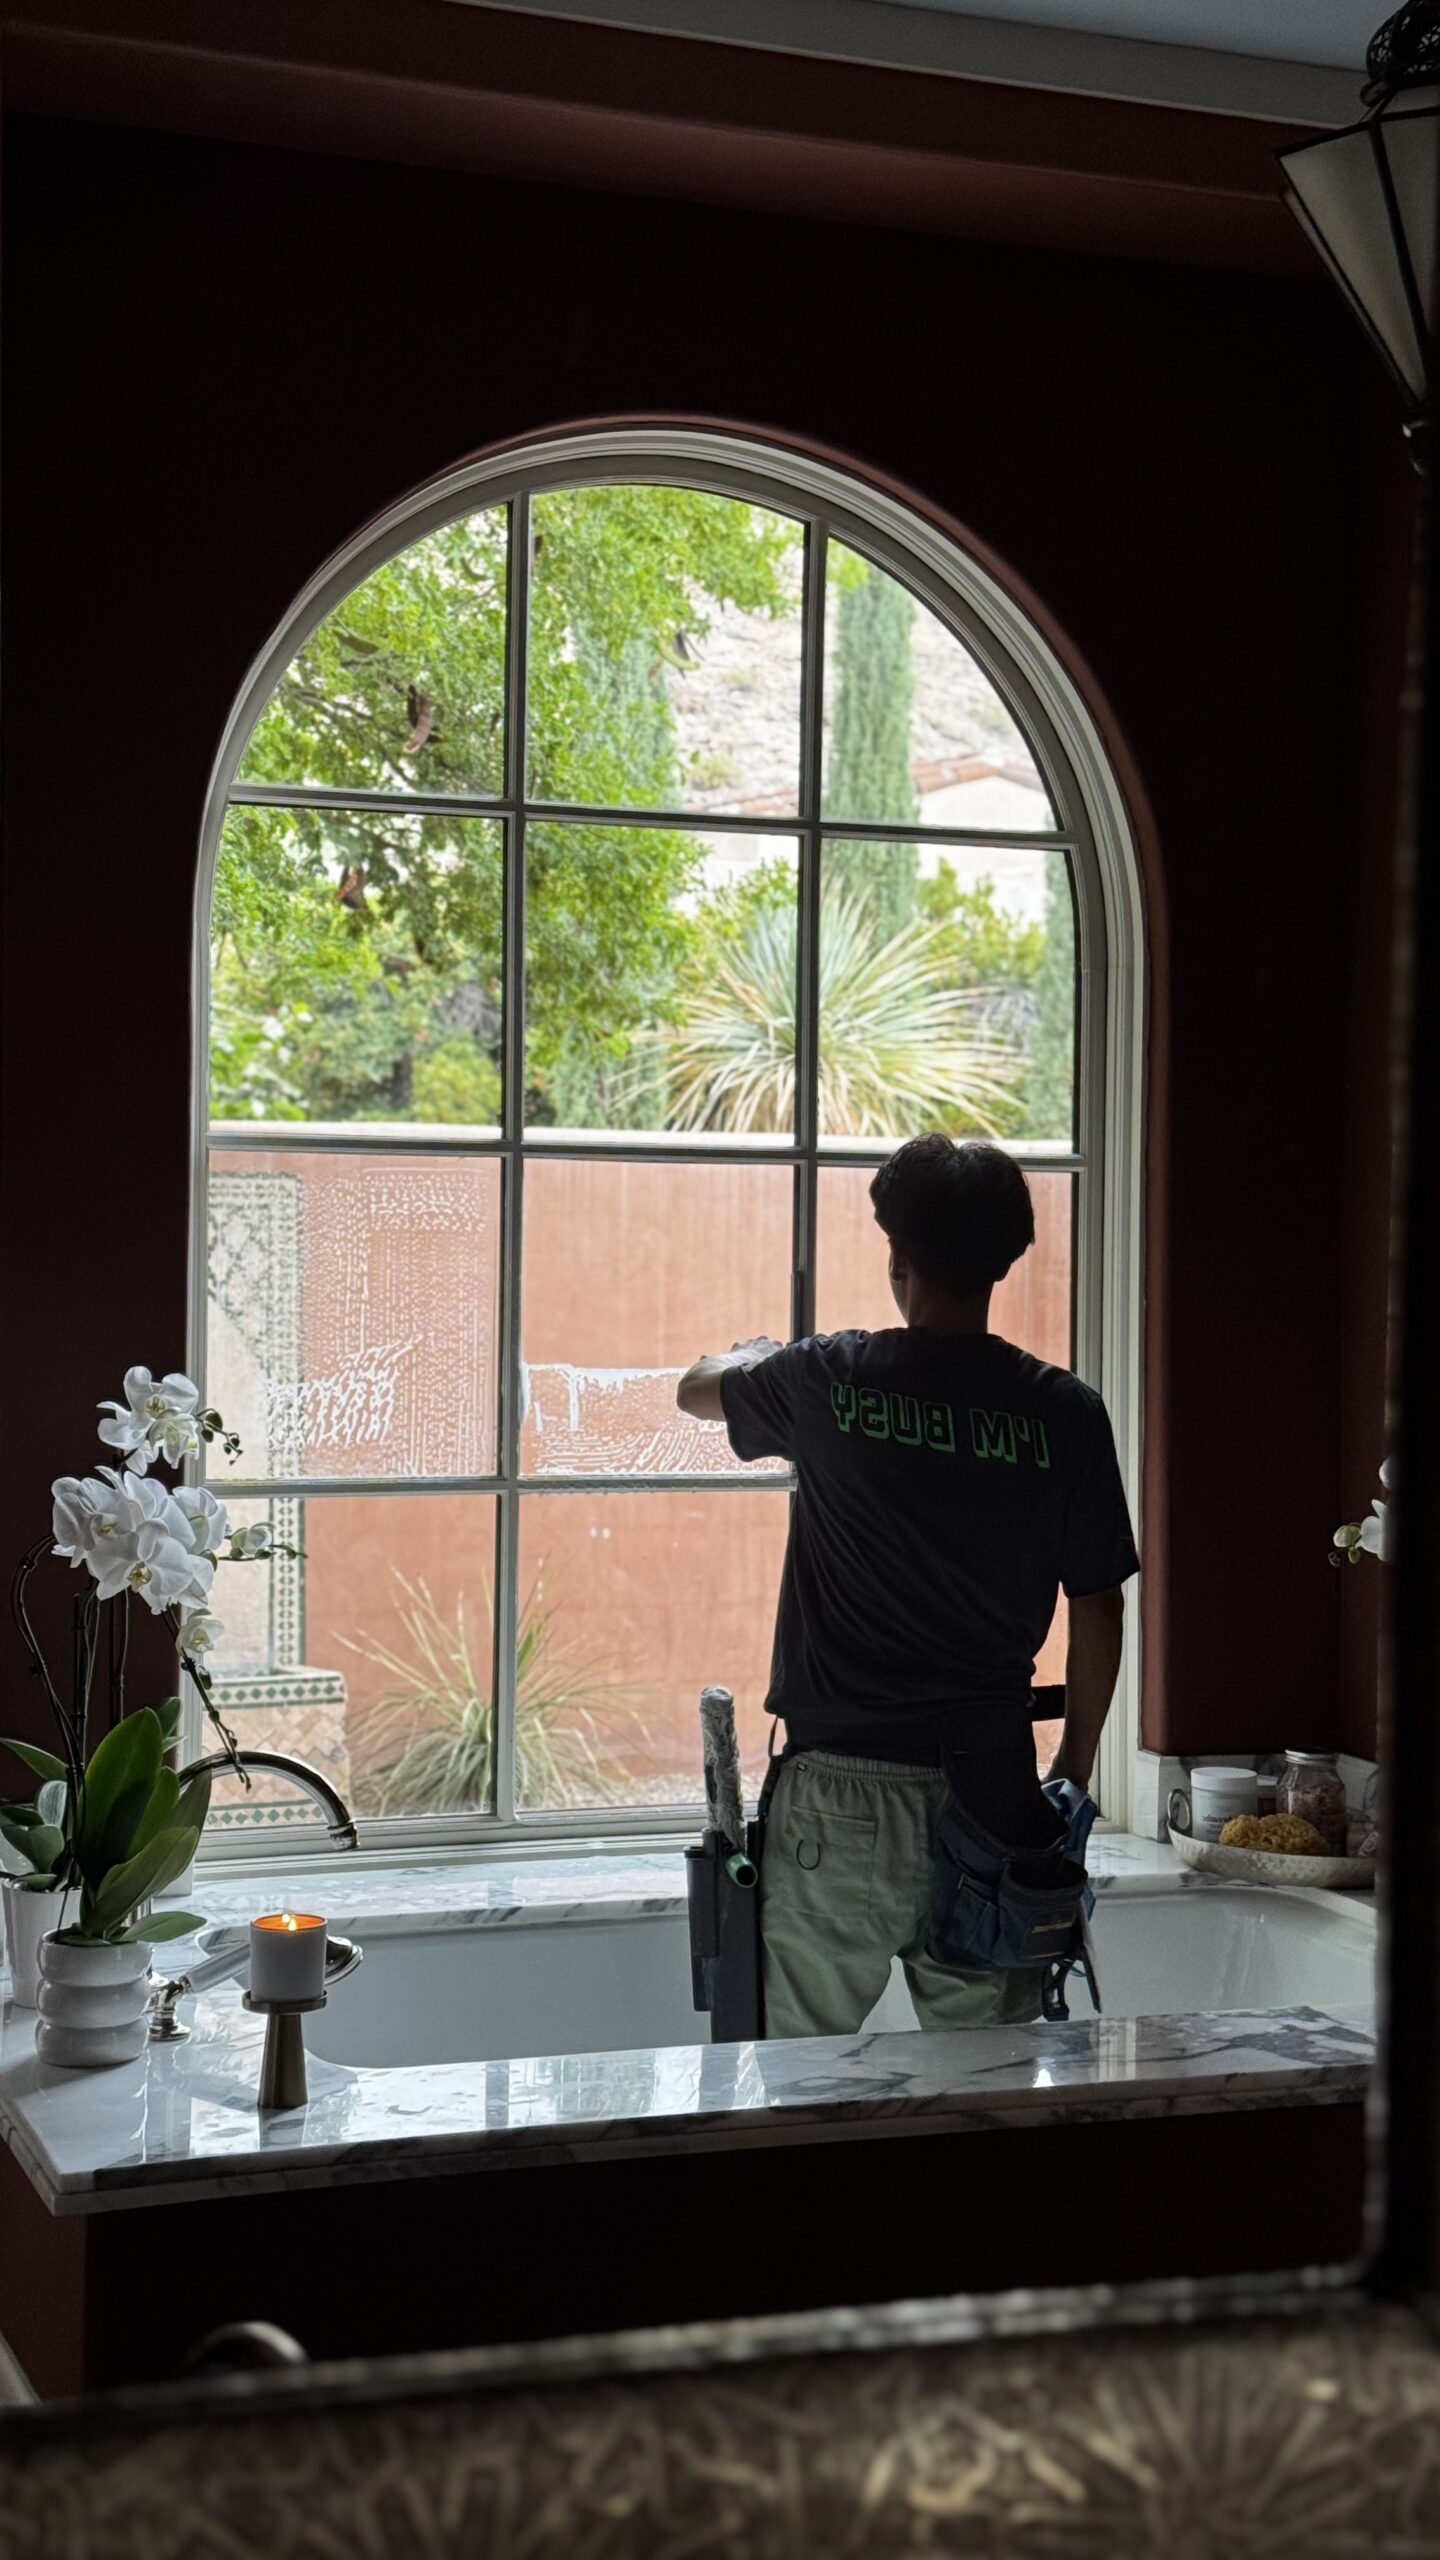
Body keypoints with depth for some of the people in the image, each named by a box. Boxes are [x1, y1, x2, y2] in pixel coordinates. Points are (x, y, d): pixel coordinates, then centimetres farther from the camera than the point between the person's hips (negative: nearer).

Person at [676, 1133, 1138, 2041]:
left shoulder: (829, 1381, -5)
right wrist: (1076, 1765, 15)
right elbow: (1099, 1609, 2)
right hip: (989, 1786, 2)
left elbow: (699, 1387, 17)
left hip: (841, 1784, -1)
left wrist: (755, 1354, 40)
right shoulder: (1064, 1413, -3)